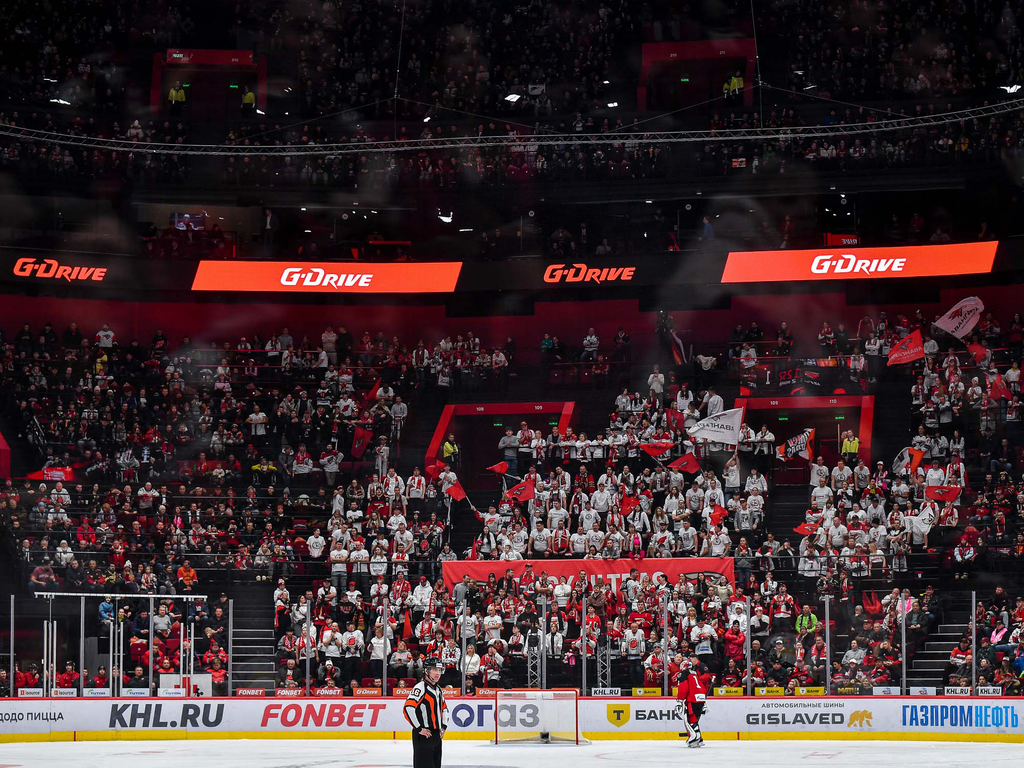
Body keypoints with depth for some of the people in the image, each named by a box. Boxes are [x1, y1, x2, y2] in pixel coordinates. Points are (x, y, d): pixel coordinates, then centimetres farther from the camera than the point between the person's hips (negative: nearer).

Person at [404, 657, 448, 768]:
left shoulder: (438, 689, 16)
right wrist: (419, 728, -20)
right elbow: (408, 708, -24)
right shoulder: (420, 688, -14)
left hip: (437, 735, 9)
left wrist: (443, 727, 16)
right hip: (423, 736, -9)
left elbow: (444, 709, 30)